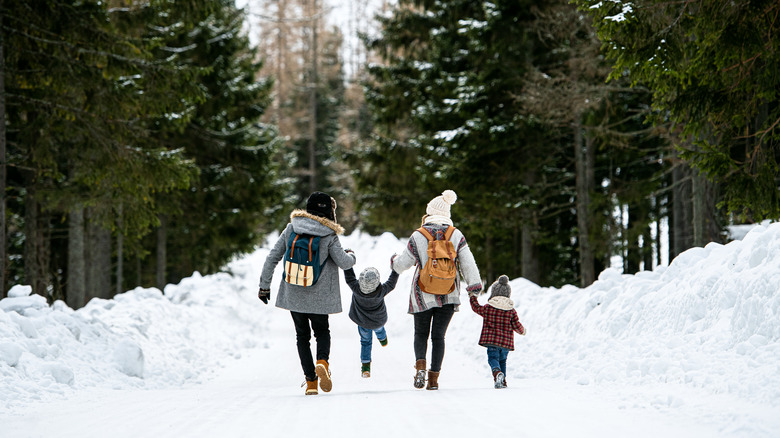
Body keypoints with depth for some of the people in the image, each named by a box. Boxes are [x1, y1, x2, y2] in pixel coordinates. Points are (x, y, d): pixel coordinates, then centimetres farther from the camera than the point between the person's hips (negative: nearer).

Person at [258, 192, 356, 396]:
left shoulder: (291, 229, -1)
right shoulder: (329, 236, -10)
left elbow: (272, 258, 0)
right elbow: (343, 262, -8)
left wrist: (264, 285, 8)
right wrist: (352, 256, 16)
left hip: (293, 294, 2)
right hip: (319, 296, -2)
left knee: (302, 335, 15)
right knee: (322, 331, 18)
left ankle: (311, 380, 5)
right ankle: (322, 361, -13)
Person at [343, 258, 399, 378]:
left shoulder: (356, 288, -38)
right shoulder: (381, 292, -39)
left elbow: (349, 278, -21)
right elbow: (391, 283, -21)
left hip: (362, 321, 0)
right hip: (378, 320, 0)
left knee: (365, 341, 22)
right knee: (378, 329, 36)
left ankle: (365, 365, 18)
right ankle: (383, 339, 68)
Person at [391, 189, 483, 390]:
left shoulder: (418, 236, -6)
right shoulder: (456, 235, -2)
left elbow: (403, 263, 2)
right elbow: (467, 262, -7)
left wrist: (394, 261, 23)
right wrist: (474, 284, -5)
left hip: (423, 295, -1)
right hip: (449, 296, 1)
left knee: (421, 333, 14)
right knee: (438, 336, 10)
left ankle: (420, 364, -13)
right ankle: (434, 378, 4)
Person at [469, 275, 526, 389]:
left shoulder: (487, 308, -1)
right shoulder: (511, 311, 2)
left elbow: (476, 308, 17)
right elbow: (516, 325, 3)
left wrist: (472, 297, 34)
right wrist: (522, 330, 25)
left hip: (491, 340, -2)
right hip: (506, 341, 3)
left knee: (493, 358, -5)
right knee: (502, 360, 19)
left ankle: (497, 372, -35)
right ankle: (502, 381, 18)